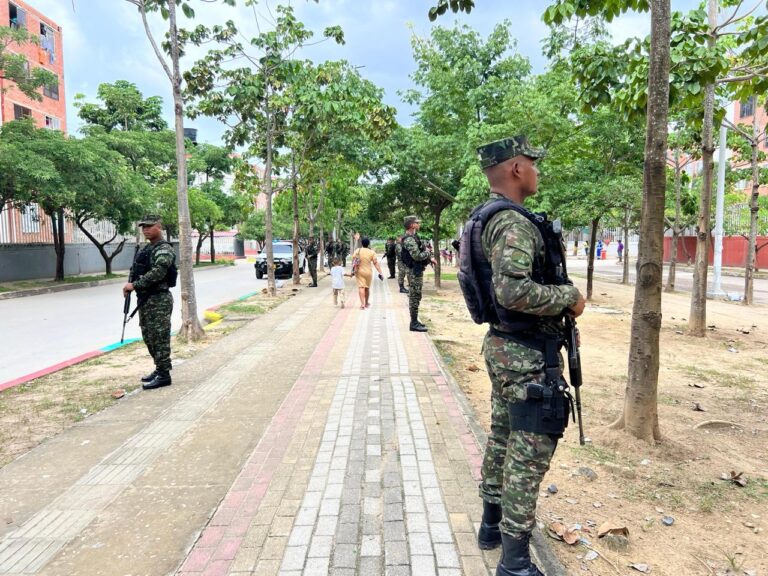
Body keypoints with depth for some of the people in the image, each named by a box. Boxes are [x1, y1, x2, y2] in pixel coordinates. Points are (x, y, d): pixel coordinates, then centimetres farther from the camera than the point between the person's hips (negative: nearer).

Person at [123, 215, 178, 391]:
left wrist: (134, 285, -22)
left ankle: (163, 375, 2)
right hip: (144, 299, 10)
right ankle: (160, 369, 26)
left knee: (159, 337, -5)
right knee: (149, 337, 15)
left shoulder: (164, 249, -13)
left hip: (159, 300, -10)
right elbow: (138, 271, 22)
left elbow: (157, 273, -25)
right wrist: (131, 286, 3)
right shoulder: (145, 249, 16)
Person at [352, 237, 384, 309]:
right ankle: (366, 303, 30)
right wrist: (380, 273, -5)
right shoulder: (372, 252, -5)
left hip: (359, 271, -1)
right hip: (368, 272, 1)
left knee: (361, 287, -5)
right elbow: (375, 263, -7)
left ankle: (362, 304, -18)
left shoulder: (357, 251, -4)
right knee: (367, 288, 15)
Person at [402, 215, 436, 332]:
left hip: (417, 271, 10)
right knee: (415, 297, -5)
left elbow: (421, 253, 25)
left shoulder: (414, 237, 15)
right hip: (415, 271, -10)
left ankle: (415, 321, 23)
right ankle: (414, 324, 0)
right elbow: (417, 256, -26)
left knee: (415, 297, 15)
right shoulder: (409, 239, -18)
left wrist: (429, 258, 10)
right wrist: (428, 253, -8)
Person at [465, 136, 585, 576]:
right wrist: (570, 296, -17)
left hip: (503, 345, 10)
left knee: (504, 438, 20)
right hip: (528, 354, -10)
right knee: (529, 453, -1)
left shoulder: (488, 217, 12)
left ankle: (493, 525, 35)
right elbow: (513, 290, -31)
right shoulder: (513, 222, -19)